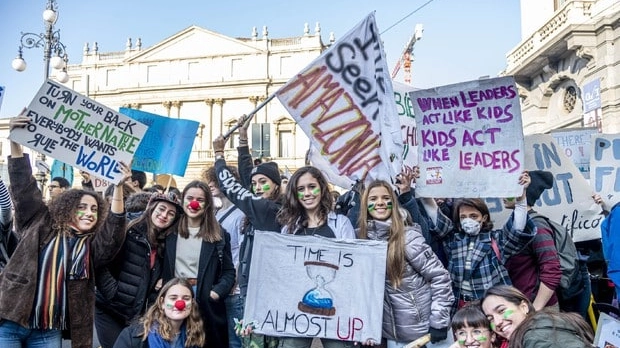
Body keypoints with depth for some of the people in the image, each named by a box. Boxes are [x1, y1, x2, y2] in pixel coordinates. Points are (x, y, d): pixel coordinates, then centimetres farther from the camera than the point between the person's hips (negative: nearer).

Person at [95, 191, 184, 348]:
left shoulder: (167, 244, 8)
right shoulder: (129, 232, -11)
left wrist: (162, 282, 0)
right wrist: (113, 292, -19)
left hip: (139, 314, 5)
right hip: (110, 309, -5)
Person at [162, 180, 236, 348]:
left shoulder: (219, 235, 1)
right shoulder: (171, 232, 6)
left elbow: (229, 271, -1)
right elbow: (162, 266, 10)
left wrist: (216, 292, -12)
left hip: (206, 302, -1)